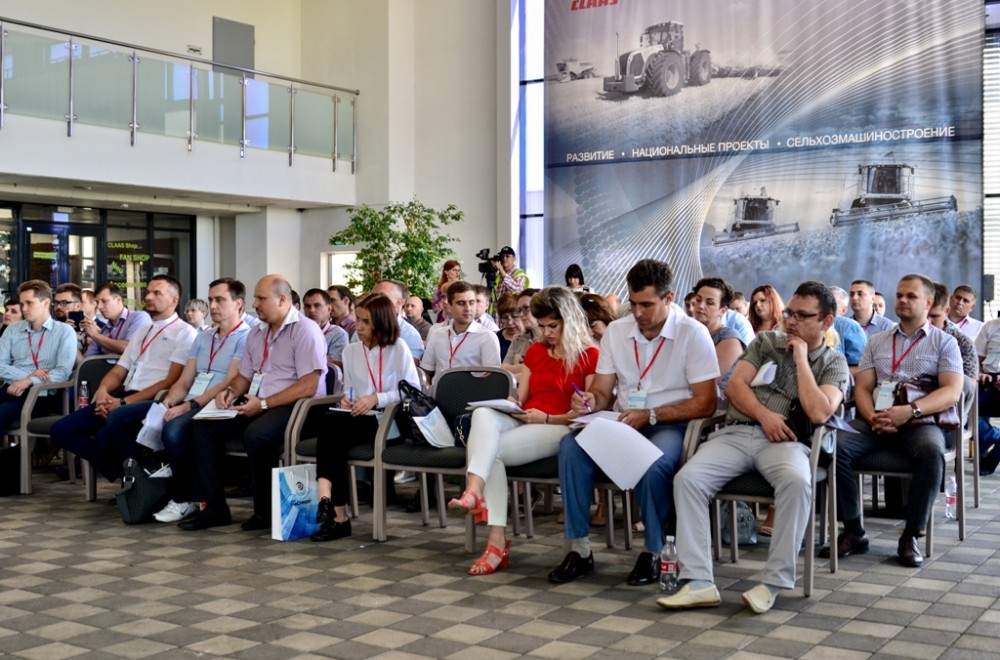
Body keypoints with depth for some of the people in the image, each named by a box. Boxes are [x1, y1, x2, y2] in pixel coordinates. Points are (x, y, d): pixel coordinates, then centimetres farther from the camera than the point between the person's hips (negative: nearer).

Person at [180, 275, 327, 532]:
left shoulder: (305, 330, -9)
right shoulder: (256, 333, 18)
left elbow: (309, 385, -18)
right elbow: (244, 376, 24)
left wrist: (264, 403, -19)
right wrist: (231, 391, 0)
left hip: (294, 406, -8)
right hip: (257, 405, 9)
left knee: (255, 434, -35)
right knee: (205, 426, -7)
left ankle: (266, 512, -15)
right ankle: (213, 506, -5)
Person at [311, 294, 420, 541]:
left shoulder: (398, 348, 2)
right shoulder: (351, 351, 18)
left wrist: (376, 398, -15)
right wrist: (346, 400, -2)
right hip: (358, 419, 5)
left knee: (333, 428, -31)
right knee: (329, 424, -31)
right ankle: (337, 515, -32)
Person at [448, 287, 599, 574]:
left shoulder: (589, 355, 0)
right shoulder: (535, 351, 21)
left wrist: (546, 418, -15)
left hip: (559, 429, -5)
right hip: (523, 422, 6)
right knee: (484, 413, -31)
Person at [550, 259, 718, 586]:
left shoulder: (693, 334, -7)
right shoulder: (616, 331, 8)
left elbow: (706, 403, -12)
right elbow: (602, 392, 10)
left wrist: (649, 415, -20)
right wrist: (590, 402, -15)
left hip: (671, 424, -4)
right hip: (624, 421, 5)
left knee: (653, 463, -38)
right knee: (571, 445, -23)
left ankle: (653, 553, -15)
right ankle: (579, 549, -18)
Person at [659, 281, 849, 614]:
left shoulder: (833, 363, 10)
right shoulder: (766, 341, 19)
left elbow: (819, 413, -8)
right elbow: (735, 385, 8)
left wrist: (801, 358, -2)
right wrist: (764, 415, -8)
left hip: (784, 441, -2)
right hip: (737, 432, 3)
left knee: (797, 481, -38)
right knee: (687, 478, -25)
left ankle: (774, 583, -28)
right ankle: (699, 582, -25)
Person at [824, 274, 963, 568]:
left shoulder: (944, 342, 10)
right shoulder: (877, 342, 21)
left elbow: (952, 391, -3)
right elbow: (862, 387, 13)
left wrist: (911, 411, -20)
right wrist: (872, 417, -10)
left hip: (920, 422, -3)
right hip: (876, 421, 3)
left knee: (931, 451, -38)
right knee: (835, 445, -27)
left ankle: (911, 536, -22)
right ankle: (853, 531, -17)